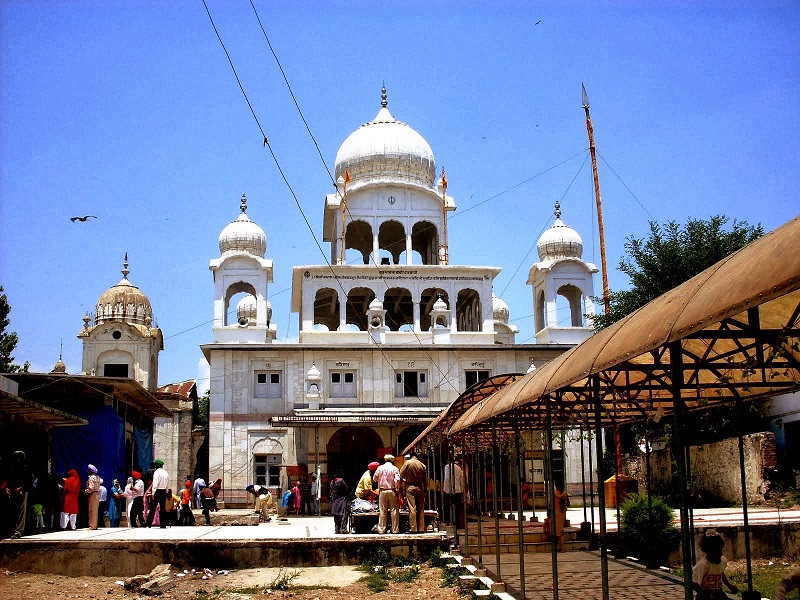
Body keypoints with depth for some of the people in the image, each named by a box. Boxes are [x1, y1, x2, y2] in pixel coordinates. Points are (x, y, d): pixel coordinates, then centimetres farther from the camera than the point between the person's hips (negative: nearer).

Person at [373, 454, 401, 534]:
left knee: (382, 511, 5)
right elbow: (397, 480, -13)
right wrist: (397, 490, -2)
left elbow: (374, 479, 9)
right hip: (392, 491, -2)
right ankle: (395, 529, 4)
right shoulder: (394, 468, -4)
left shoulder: (380, 468, 3)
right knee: (394, 511, 3)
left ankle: (381, 529, 6)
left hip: (382, 491, 2)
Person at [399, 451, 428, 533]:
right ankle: (421, 528, 8)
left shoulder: (407, 463, -3)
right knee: (420, 509, 7)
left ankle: (414, 528, -6)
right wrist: (425, 490, 16)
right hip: (420, 487, 3)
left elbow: (401, 476, -7)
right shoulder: (422, 465, 4)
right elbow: (425, 480, 7)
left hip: (410, 487, -2)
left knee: (412, 509, -4)